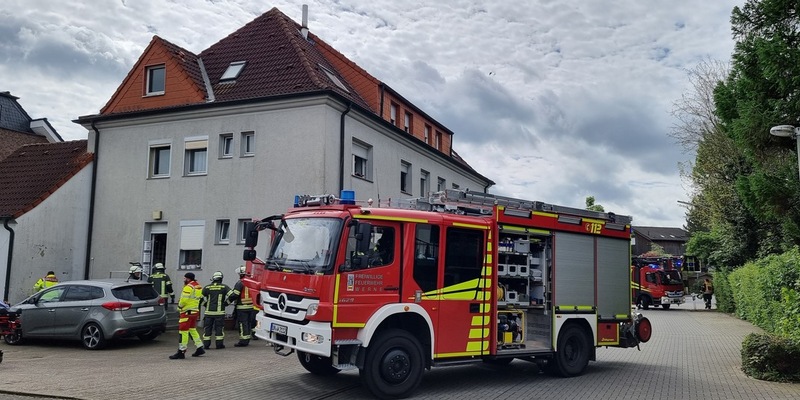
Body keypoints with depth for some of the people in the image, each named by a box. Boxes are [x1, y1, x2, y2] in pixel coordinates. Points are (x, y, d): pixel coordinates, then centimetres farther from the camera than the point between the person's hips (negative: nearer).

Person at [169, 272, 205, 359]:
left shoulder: (188, 287, -15)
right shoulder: (199, 287, 14)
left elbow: (184, 300, -18)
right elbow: (200, 298, 17)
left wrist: (179, 307, -1)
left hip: (187, 312, -10)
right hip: (195, 311, 10)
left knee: (183, 331, -6)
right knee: (192, 329, 19)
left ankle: (181, 352, -5)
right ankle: (200, 348, 19)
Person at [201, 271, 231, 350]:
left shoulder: (207, 287, 3)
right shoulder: (224, 287, 0)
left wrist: (205, 304, 14)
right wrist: (226, 302, 4)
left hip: (209, 311, 1)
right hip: (219, 312, -1)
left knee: (207, 328, 9)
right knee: (219, 328, 5)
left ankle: (206, 344, 10)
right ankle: (219, 344, 6)